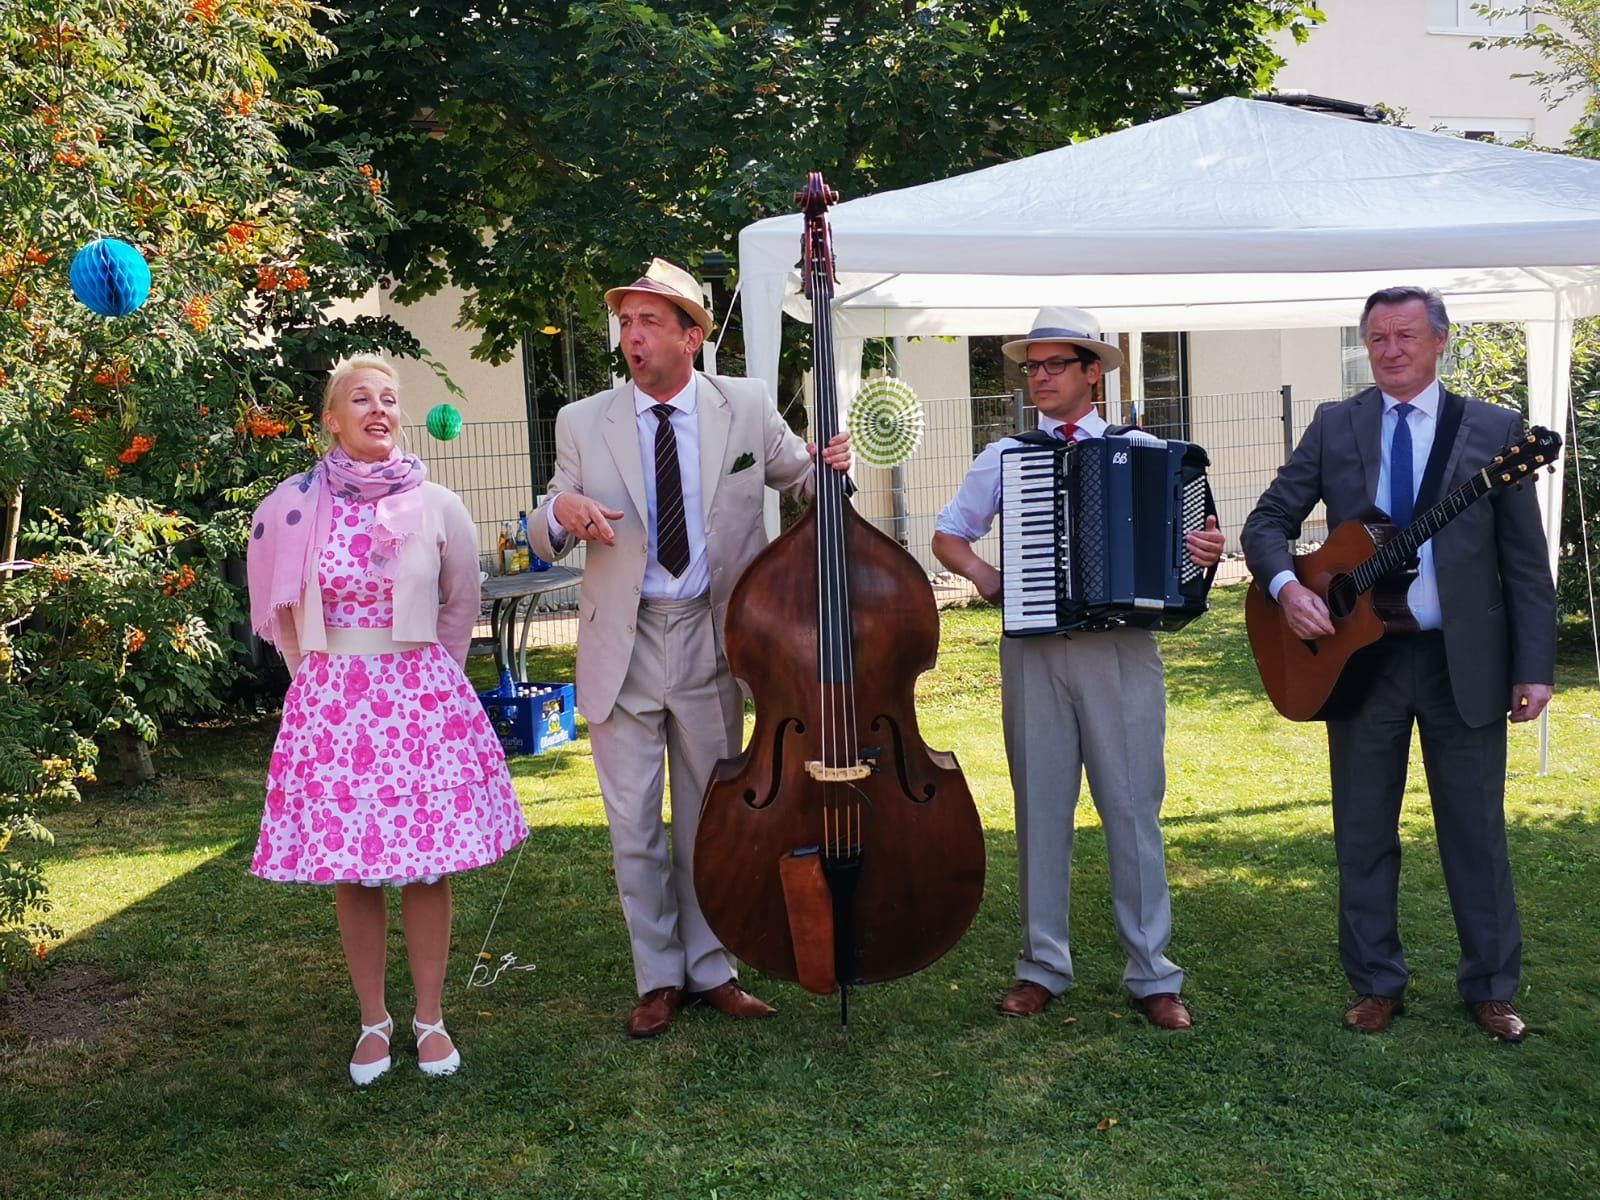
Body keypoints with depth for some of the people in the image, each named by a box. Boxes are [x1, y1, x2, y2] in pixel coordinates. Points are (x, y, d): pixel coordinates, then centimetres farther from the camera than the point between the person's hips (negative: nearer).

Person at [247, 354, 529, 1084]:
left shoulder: (436, 506, -2)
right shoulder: (294, 507, -2)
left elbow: (461, 605, 11)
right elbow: (281, 612, 11)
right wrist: (325, 673, 10)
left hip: (421, 698, 0)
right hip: (329, 703, 1)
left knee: (426, 865, 5)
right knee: (350, 870, 7)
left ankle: (430, 1018, 21)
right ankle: (374, 1020, 23)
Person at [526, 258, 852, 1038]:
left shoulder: (746, 408, 1)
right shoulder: (584, 423, 1)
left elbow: (801, 481, 13)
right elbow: (545, 542, 5)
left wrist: (830, 469, -11)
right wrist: (560, 513, -19)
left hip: (712, 643, 0)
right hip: (624, 646, 0)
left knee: (710, 818, 12)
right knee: (633, 827, 8)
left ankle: (711, 969, 28)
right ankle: (658, 979, 24)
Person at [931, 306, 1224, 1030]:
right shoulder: (1004, 457, 11)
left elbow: (1182, 536, 10)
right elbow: (946, 537, 18)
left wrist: (1207, 551, -12)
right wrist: (980, 572, -1)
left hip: (1121, 649, -1)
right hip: (1033, 650, 2)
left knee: (1133, 807, 2)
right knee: (1040, 808, 7)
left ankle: (1151, 973, 13)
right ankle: (1043, 965, 19)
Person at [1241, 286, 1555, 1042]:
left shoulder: (1494, 429, 2)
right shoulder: (1335, 426, 5)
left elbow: (1526, 559, 1)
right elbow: (1268, 521, 4)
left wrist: (1535, 666, -6)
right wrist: (1286, 586, -16)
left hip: (1466, 660, -1)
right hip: (1359, 654, 1)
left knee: (1477, 832, 8)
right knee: (1363, 834, 9)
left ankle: (1490, 988, 24)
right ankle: (1377, 985, 24)